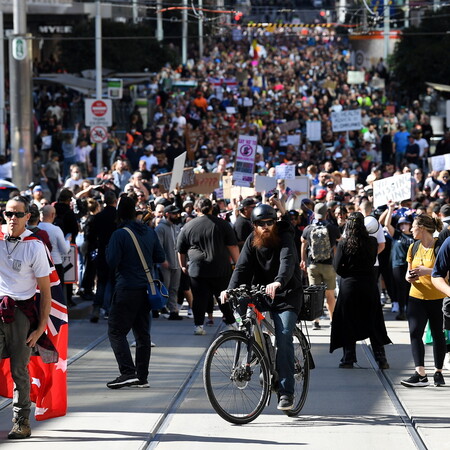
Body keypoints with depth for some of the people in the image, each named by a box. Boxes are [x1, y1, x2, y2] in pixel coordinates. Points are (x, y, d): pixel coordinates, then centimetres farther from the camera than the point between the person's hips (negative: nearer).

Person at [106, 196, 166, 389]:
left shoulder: (120, 234, -13)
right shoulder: (149, 232, 6)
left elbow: (112, 262, -16)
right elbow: (160, 257, 12)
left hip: (127, 288, -7)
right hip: (146, 289, 7)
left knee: (116, 331, -2)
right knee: (142, 333, 12)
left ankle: (128, 372, -14)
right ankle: (142, 376, 13)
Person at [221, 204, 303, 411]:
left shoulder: (285, 238, -12)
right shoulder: (252, 241, 2)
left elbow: (287, 262, -31)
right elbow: (242, 267, -9)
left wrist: (278, 282, -51)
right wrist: (231, 289, -28)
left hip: (286, 295, -4)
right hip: (260, 293, 4)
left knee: (284, 337, -17)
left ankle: (286, 392, -15)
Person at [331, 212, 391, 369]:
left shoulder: (344, 244, -11)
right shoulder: (372, 242, -6)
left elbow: (338, 267, -8)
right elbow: (373, 260, 6)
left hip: (349, 284, -2)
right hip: (369, 284, 2)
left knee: (348, 322, 9)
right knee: (373, 323, 10)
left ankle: (348, 359, 9)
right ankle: (381, 359, 10)